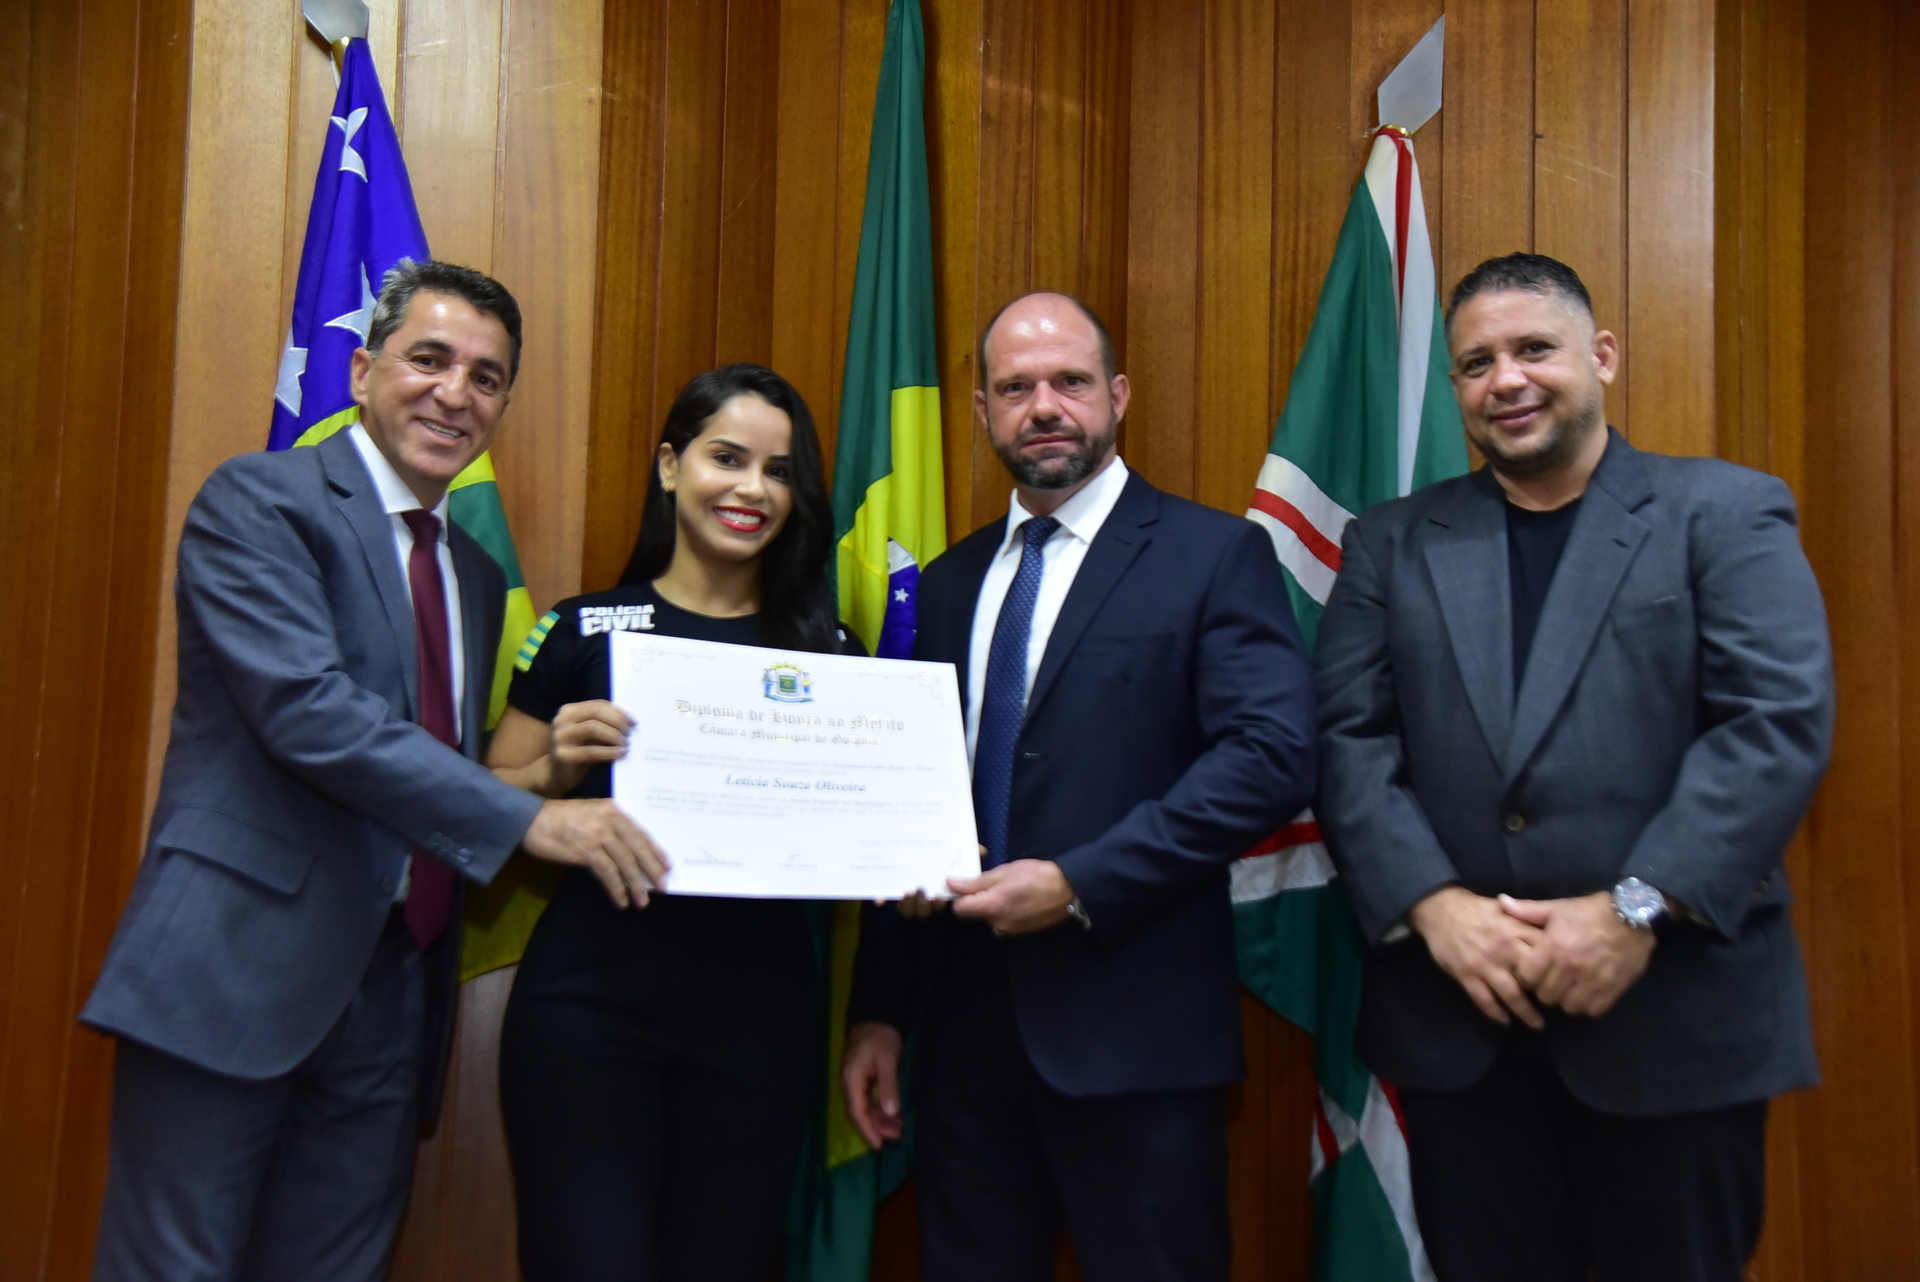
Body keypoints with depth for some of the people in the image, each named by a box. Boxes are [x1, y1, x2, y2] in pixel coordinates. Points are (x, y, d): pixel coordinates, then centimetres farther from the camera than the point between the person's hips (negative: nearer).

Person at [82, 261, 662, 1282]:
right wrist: (523, 816, -21)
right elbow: (307, 708, -18)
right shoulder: (258, 500, -4)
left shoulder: (478, 576, 17)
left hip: (394, 991, 7)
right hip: (238, 967, -6)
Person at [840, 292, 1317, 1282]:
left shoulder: (1215, 556, -3)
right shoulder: (950, 581, 12)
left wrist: (1081, 884, -19)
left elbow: (1272, 756, -15)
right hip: (965, 1028, 5)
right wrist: (878, 1009, 9)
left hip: (1135, 1029, -4)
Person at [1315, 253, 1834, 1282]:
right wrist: (1432, 905, -12)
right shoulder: (1390, 543, 10)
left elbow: (1782, 721, -8)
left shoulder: (1728, 512, 3)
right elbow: (1349, 739, 2)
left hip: (1677, 1010, -2)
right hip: (1456, 1017, 2)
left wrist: (1637, 907, -16)